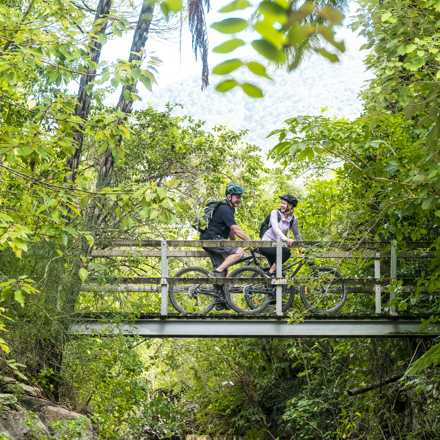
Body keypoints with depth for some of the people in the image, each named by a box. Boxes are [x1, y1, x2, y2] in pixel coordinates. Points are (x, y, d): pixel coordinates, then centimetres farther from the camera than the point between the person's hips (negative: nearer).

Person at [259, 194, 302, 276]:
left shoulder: (293, 220, 4)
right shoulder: (275, 213, -7)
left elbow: (297, 235, 20)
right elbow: (275, 228, -23)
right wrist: (286, 239, -37)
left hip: (276, 245, 5)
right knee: (286, 251, -29)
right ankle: (270, 273, -23)